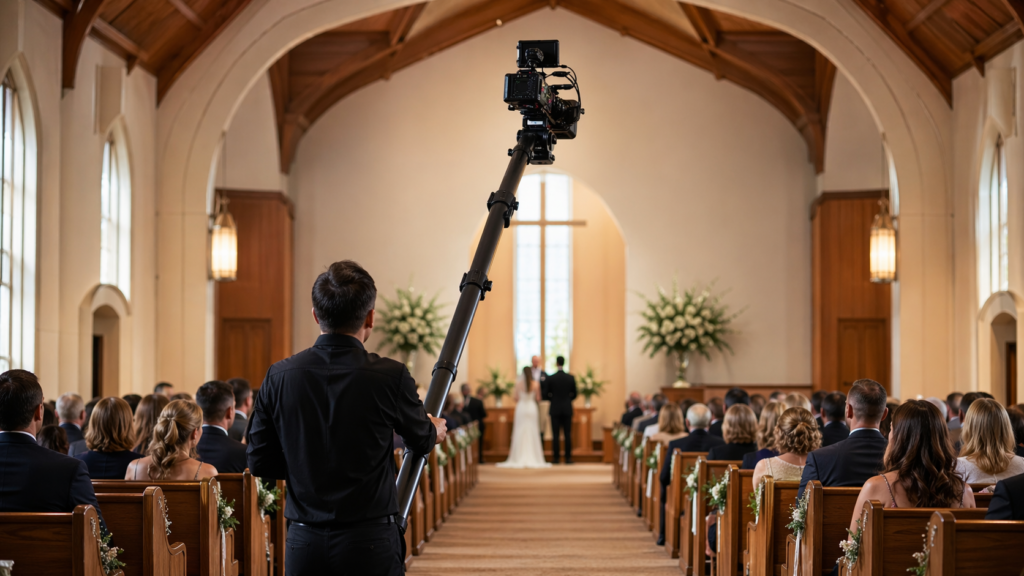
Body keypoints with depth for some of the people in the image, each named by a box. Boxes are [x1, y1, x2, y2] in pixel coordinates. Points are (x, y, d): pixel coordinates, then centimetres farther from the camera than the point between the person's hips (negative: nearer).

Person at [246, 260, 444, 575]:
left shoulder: (279, 376, -3)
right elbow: (421, 443, 8)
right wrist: (435, 431, 32)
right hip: (371, 546, -3)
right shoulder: (390, 376, -10)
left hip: (303, 548, 3)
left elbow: (260, 463, 4)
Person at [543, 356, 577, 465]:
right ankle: (568, 458, 0)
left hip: (555, 409, -1)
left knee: (555, 435, 1)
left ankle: (556, 458, 0)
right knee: (567, 434, 3)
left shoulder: (550, 378, -7)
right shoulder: (571, 378, -2)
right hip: (567, 409, 1)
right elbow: (574, 394, 5)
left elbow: (545, 393, -2)